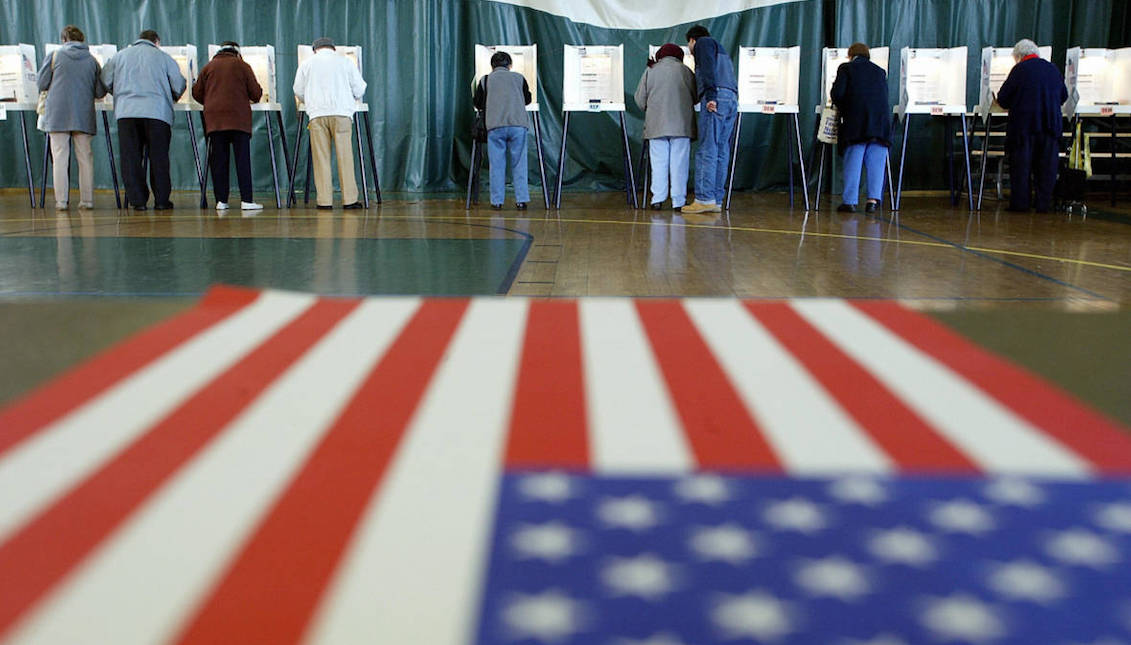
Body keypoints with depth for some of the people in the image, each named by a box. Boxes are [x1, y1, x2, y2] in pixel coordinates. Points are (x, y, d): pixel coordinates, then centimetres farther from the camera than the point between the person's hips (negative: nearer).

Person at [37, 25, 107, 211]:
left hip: (58, 113, -1)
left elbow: (41, 84, 4)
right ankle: (87, 199, 5)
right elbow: (100, 92, 5)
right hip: (83, 115, 1)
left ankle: (61, 200, -2)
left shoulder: (55, 56, 2)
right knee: (85, 157, 6)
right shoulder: (92, 60, 6)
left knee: (60, 157, 0)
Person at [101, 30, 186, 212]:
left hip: (126, 111, 1)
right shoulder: (163, 57, 11)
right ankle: (161, 200, 5)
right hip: (157, 112, -1)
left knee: (131, 158, 4)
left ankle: (137, 200, 2)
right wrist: (171, 99, 28)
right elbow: (179, 86, 8)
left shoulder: (120, 56, 18)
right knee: (158, 158, 4)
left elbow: (105, 81, 13)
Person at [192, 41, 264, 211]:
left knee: (218, 160, 4)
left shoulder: (209, 66, 16)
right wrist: (251, 99, 27)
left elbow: (197, 93, 14)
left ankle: (221, 200, 2)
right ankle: (246, 200, -9)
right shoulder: (242, 66, 8)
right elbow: (256, 92, 4)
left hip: (214, 119, 3)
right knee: (243, 159, -3)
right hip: (239, 118, -3)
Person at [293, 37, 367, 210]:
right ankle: (349, 199, -1)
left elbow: (298, 91, 15)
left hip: (317, 114, 1)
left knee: (321, 158, 2)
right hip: (341, 113, -1)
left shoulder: (307, 63, 12)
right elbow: (359, 89, 9)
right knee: (345, 157, 0)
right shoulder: (345, 61, 10)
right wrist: (351, 99, 30)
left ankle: (325, 200, -1)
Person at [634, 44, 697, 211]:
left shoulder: (650, 70, 7)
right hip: (681, 124, -1)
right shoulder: (684, 70, 5)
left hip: (657, 124, 1)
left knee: (658, 162, 4)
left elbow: (640, 100, 7)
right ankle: (679, 201, 0)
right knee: (679, 162, 1)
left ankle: (658, 199, 1)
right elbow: (696, 97, 9)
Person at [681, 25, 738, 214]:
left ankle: (705, 199, -17)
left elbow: (708, 68, -8)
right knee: (721, 151, 5)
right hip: (732, 99, 9)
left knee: (707, 151, -12)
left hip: (717, 97, -9)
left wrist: (711, 96, -18)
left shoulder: (703, 42, 9)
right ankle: (716, 200, 3)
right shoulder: (721, 50, 36)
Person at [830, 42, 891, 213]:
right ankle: (873, 199, -3)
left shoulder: (846, 68, 8)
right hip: (880, 124, 3)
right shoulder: (880, 71, 19)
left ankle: (850, 201, -2)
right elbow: (884, 97, 17)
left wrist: (841, 109, 14)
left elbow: (838, 93, -4)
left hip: (856, 124, -3)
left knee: (852, 162, 0)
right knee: (876, 163, 4)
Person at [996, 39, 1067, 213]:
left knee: (1021, 164, 3)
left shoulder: (1019, 70, -5)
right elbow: (1064, 97, 18)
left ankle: (1020, 203, 4)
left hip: (1024, 125, -4)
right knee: (1047, 165, 9)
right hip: (1051, 125, 4)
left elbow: (1003, 98, -4)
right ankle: (1043, 203, 11)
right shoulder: (1053, 69, 10)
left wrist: (1013, 104, 16)